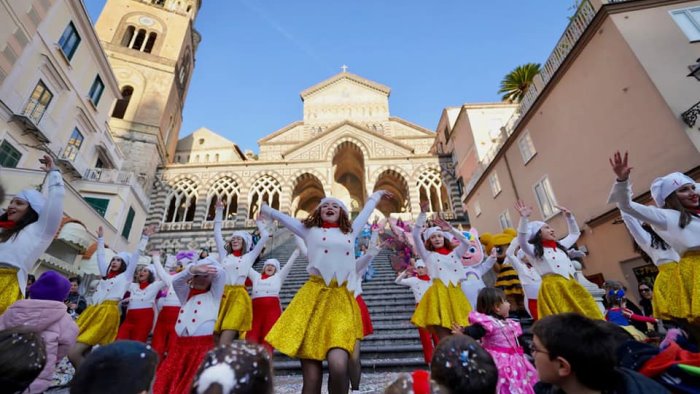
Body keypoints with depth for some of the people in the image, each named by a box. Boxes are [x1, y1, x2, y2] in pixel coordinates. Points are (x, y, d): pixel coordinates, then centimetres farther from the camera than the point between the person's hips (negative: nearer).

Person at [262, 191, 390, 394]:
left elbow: (366, 210, 35)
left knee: (338, 366, -20)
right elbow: (280, 216, 27)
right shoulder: (310, 230, 14)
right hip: (313, 297, -1)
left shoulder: (350, 232, 19)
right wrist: (263, 207, 43)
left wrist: (376, 195, 51)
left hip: (341, 299, 1)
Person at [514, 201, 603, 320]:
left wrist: (569, 216, 28)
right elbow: (522, 241, -21)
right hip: (553, 288, -7)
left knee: (589, 316, 5)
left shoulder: (559, 246, 24)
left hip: (571, 286, 8)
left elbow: (574, 234, 39)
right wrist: (524, 218, -30)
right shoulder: (534, 250, 0)